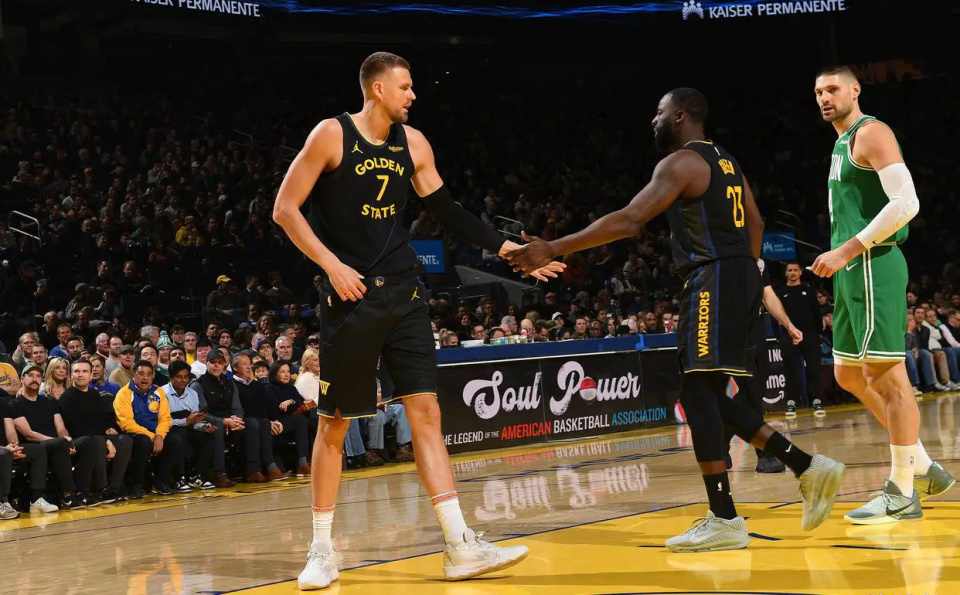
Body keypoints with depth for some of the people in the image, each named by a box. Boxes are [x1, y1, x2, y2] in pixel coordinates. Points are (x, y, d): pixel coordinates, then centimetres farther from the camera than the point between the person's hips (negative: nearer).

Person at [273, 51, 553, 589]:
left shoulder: (412, 143, 8)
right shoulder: (332, 135, -7)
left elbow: (446, 210, 17)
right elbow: (285, 209, -8)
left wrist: (507, 248, 11)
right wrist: (332, 265, -16)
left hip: (404, 291, 5)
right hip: (351, 293, -5)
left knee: (426, 411, -1)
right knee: (334, 422, 2)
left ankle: (460, 547, -3)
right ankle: (322, 551, 14)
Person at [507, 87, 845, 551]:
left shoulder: (682, 163, -9)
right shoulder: (725, 161, 20)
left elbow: (629, 221, -19)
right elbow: (755, 224, 25)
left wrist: (554, 248, -20)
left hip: (713, 278, -9)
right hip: (741, 274, 9)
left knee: (697, 393, -8)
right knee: (709, 396, 14)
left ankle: (724, 520, -10)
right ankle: (809, 468, 12)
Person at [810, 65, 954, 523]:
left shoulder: (871, 134, -10)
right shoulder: (842, 144, 20)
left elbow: (906, 202, -21)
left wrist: (847, 250, -21)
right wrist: (840, 259, 15)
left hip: (874, 266, -11)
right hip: (852, 272, 11)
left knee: (887, 374, -8)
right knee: (850, 375, 13)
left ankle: (902, 493, -3)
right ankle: (924, 469, 20)